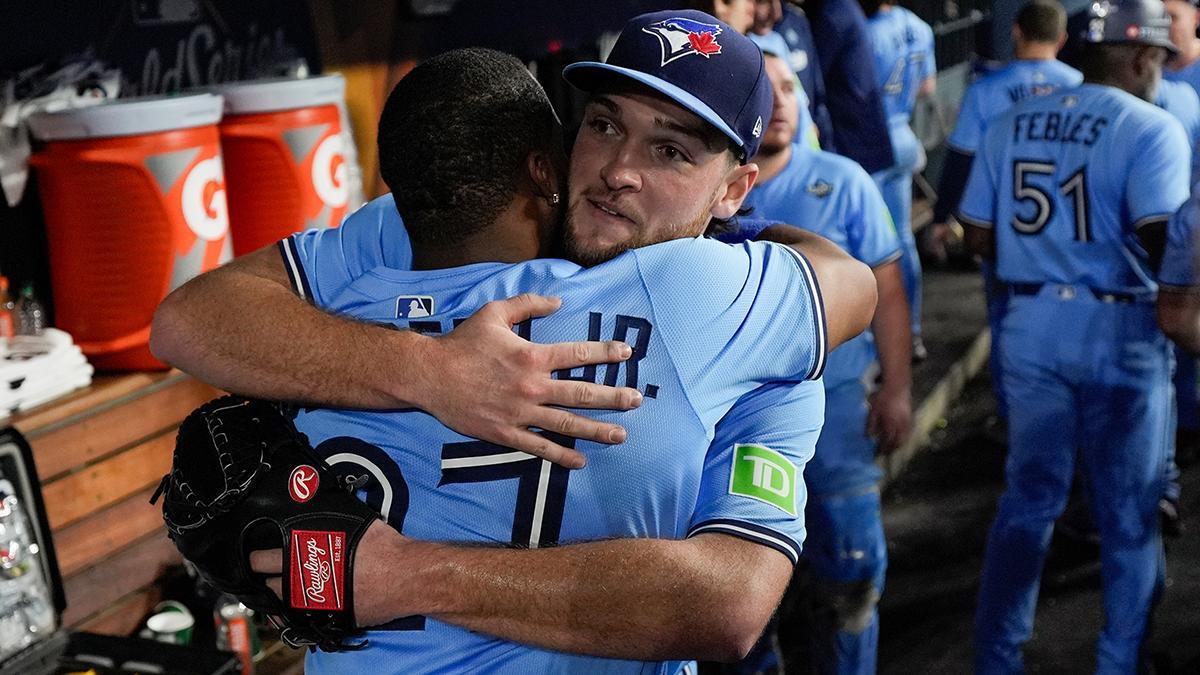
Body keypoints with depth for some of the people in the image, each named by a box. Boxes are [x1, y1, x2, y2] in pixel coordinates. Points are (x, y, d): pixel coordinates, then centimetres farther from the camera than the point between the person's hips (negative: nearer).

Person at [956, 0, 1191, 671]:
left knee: (1028, 500, 16)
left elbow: (980, 238, 6)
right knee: (1129, 514, 10)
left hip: (1031, 326, 5)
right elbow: (1161, 246, -22)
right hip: (1120, 333, -5)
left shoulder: (1012, 124, 5)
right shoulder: (1150, 127, -12)